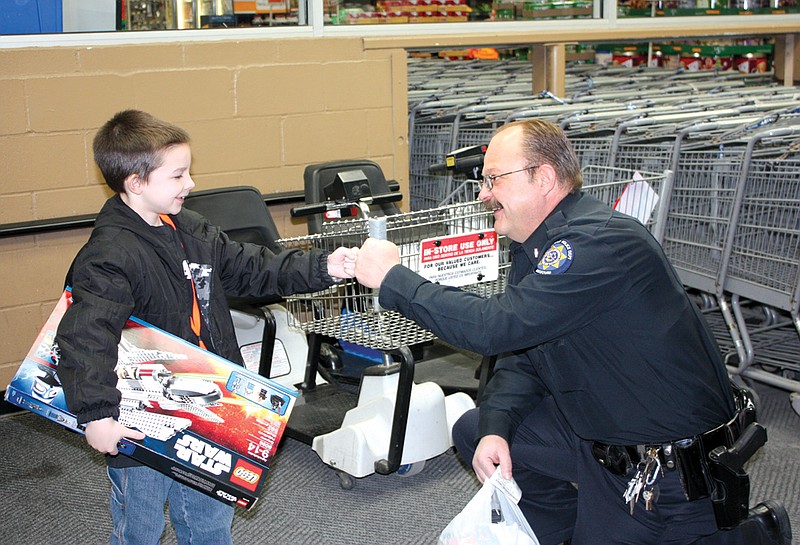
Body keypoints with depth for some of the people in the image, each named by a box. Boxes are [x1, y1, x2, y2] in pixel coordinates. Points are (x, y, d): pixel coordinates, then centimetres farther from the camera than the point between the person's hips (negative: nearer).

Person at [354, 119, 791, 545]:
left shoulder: (600, 241, -27)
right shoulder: (535, 245, 5)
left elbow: (497, 326, -34)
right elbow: (520, 357, 6)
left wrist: (394, 278, -25)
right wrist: (494, 427, -12)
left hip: (672, 463, -9)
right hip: (600, 428, 9)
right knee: (474, 431, 4)